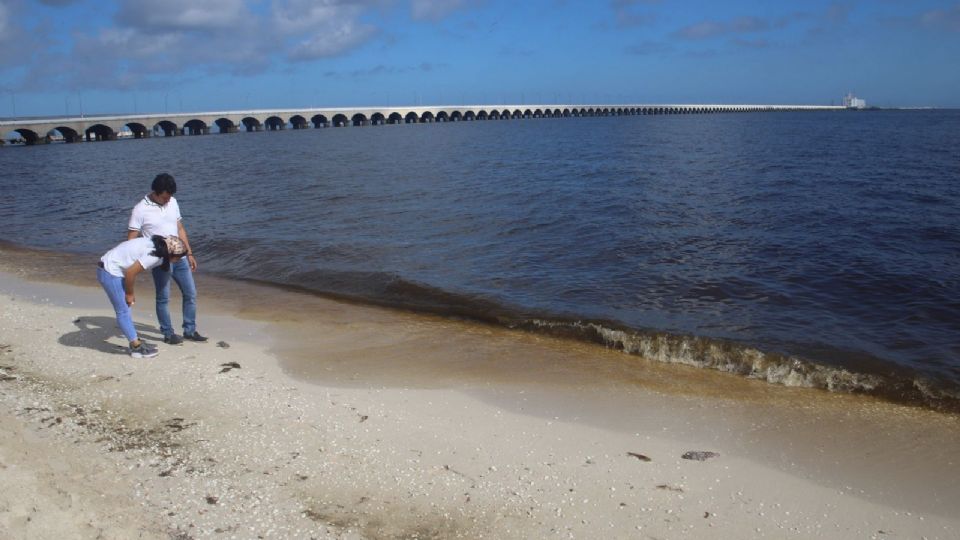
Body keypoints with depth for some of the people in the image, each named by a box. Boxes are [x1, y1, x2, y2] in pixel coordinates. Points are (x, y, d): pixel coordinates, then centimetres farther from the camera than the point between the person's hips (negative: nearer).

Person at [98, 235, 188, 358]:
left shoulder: (155, 245, 6)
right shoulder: (154, 255, -22)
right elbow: (130, 272, -23)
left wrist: (129, 292, 14)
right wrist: (129, 293, -7)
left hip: (111, 269, 10)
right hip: (110, 272, -10)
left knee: (125, 309, 14)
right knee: (122, 311, -3)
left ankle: (136, 342, 21)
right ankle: (137, 347, 2)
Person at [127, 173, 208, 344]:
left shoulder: (173, 202, 6)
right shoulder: (140, 210, -11)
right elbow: (131, 240, -9)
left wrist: (189, 254, 13)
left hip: (179, 257, 6)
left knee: (191, 294, 8)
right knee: (163, 298, 4)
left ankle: (190, 331, 21)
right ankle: (168, 334, 18)